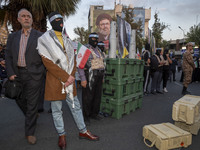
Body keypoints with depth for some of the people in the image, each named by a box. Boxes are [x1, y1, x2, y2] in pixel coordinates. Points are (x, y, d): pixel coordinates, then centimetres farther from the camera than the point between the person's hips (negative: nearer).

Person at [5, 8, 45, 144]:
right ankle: (32, 116, 46)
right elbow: (8, 56, 9)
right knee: (20, 99, 17)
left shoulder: (40, 36, 0)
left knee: (32, 104, 2)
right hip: (18, 74, 5)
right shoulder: (13, 37, 12)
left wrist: (45, 72, -5)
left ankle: (30, 132, 18)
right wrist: (10, 73, -2)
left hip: (34, 74, -4)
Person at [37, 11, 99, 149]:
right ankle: (62, 135, 26)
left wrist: (71, 76, -4)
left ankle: (83, 131, 27)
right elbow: (48, 63, -12)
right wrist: (66, 77, -15)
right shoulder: (44, 40, -4)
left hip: (69, 80, 5)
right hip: (54, 80, -4)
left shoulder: (67, 39, 14)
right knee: (57, 110, 8)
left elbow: (73, 59, 11)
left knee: (76, 107, 12)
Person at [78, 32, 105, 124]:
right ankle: (86, 116, 14)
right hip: (89, 76, -7)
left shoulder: (98, 50, 17)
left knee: (97, 96, 11)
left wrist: (102, 77, 17)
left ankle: (94, 113, 25)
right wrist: (83, 79, -18)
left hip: (98, 76, 7)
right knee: (88, 97, -1)